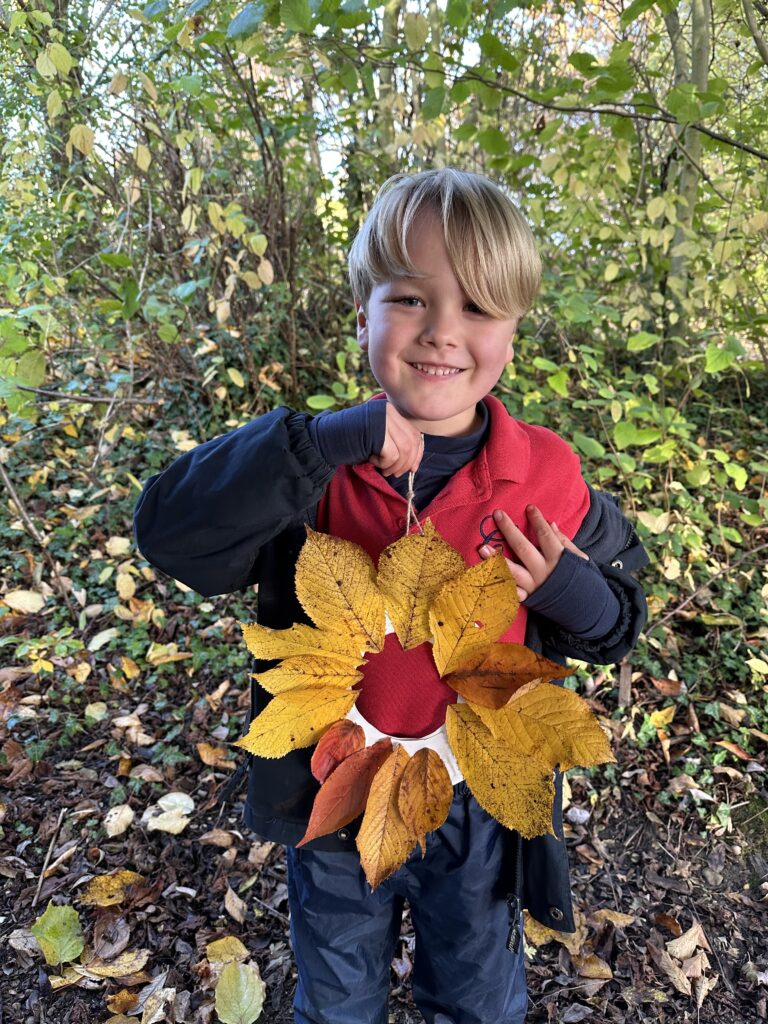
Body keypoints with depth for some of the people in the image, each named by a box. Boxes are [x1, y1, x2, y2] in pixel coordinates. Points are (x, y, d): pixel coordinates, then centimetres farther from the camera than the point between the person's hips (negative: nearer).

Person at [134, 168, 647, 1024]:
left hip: (479, 806, 0)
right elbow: (169, 532, -28)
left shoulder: (546, 478, -14)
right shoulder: (320, 469, -16)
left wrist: (566, 590, -26)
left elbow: (617, 619, -3)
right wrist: (323, 442, -38)